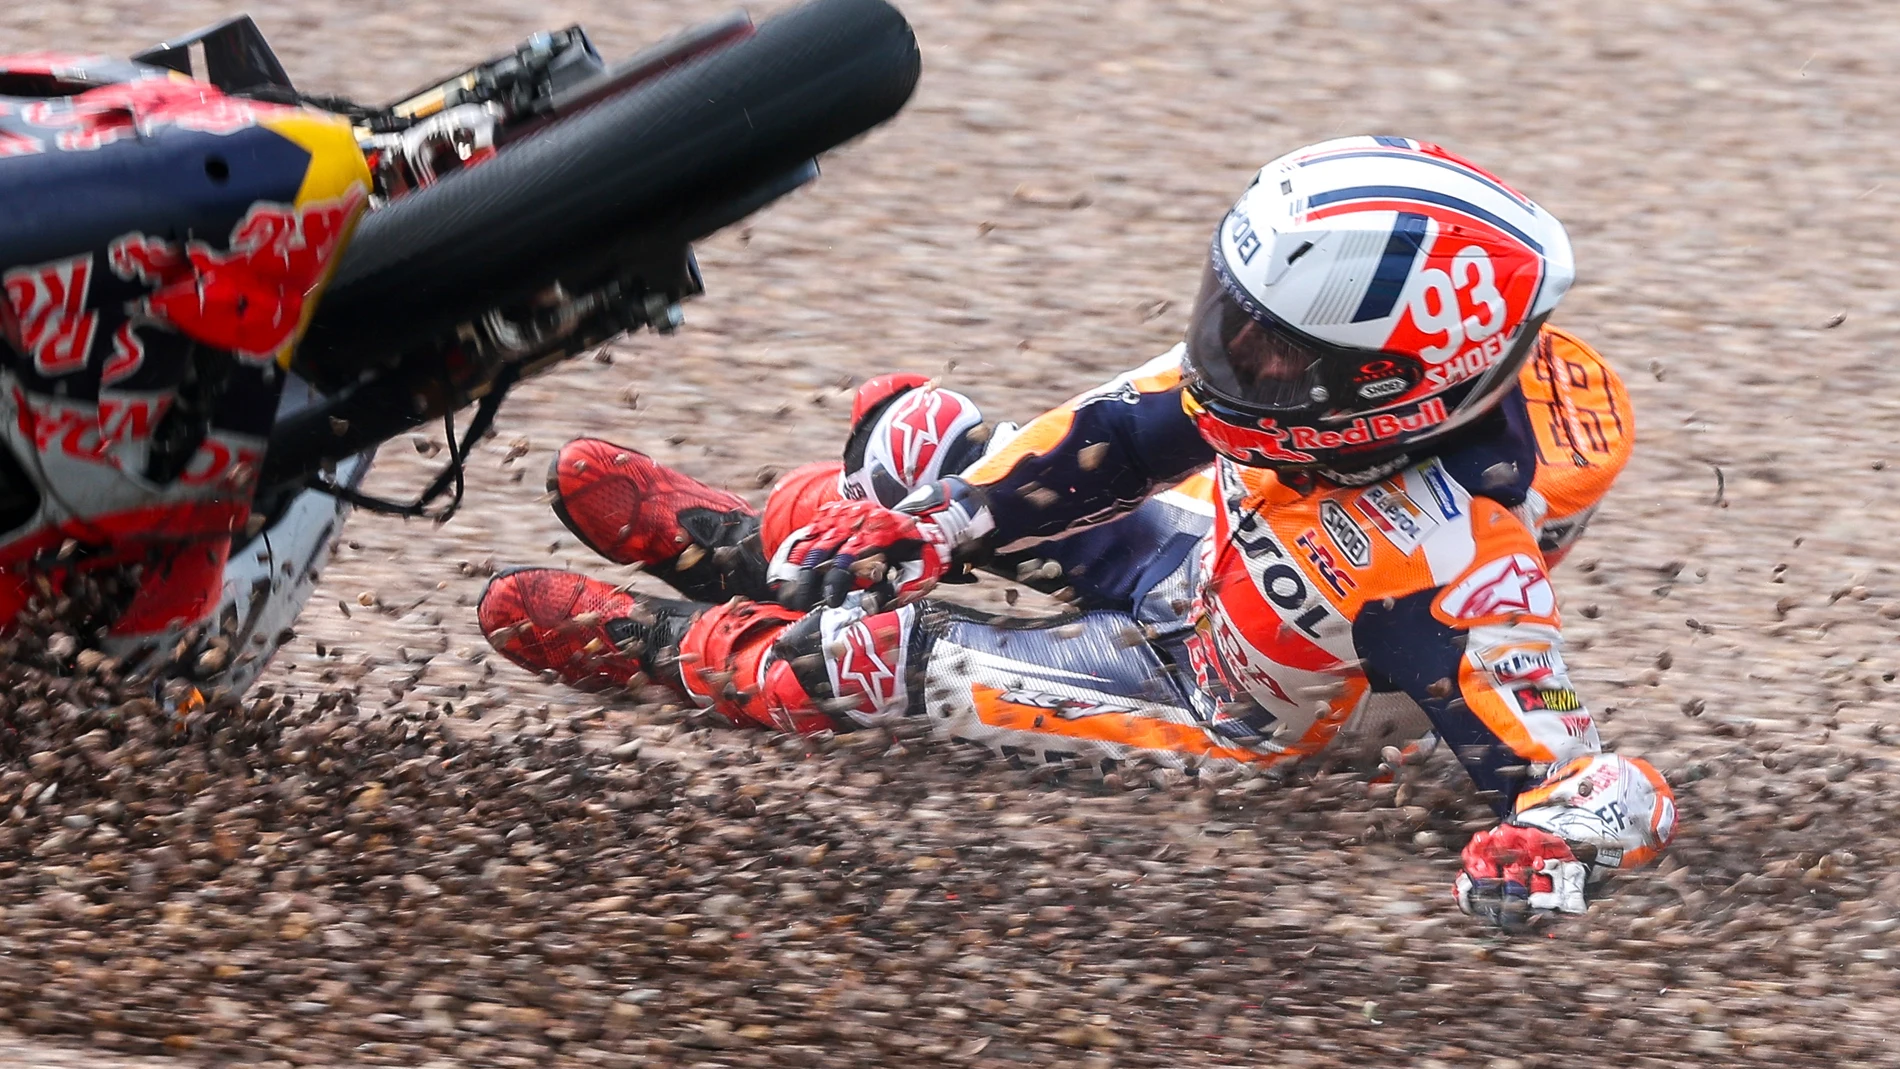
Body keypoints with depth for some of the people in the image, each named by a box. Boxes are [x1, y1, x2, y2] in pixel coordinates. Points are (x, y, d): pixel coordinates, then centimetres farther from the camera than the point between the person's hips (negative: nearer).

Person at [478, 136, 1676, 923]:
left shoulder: (1452, 580, -46)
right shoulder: (1327, 365, -28)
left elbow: (1589, 772, -45)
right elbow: (1138, 422, -13)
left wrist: (1546, 845, -68)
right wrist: (934, 522, -16)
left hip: (1234, 709, -6)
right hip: (1201, 548, 6)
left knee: (872, 657, -8)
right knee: (912, 428, 7)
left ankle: (667, 647, 24)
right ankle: (754, 544, 39)